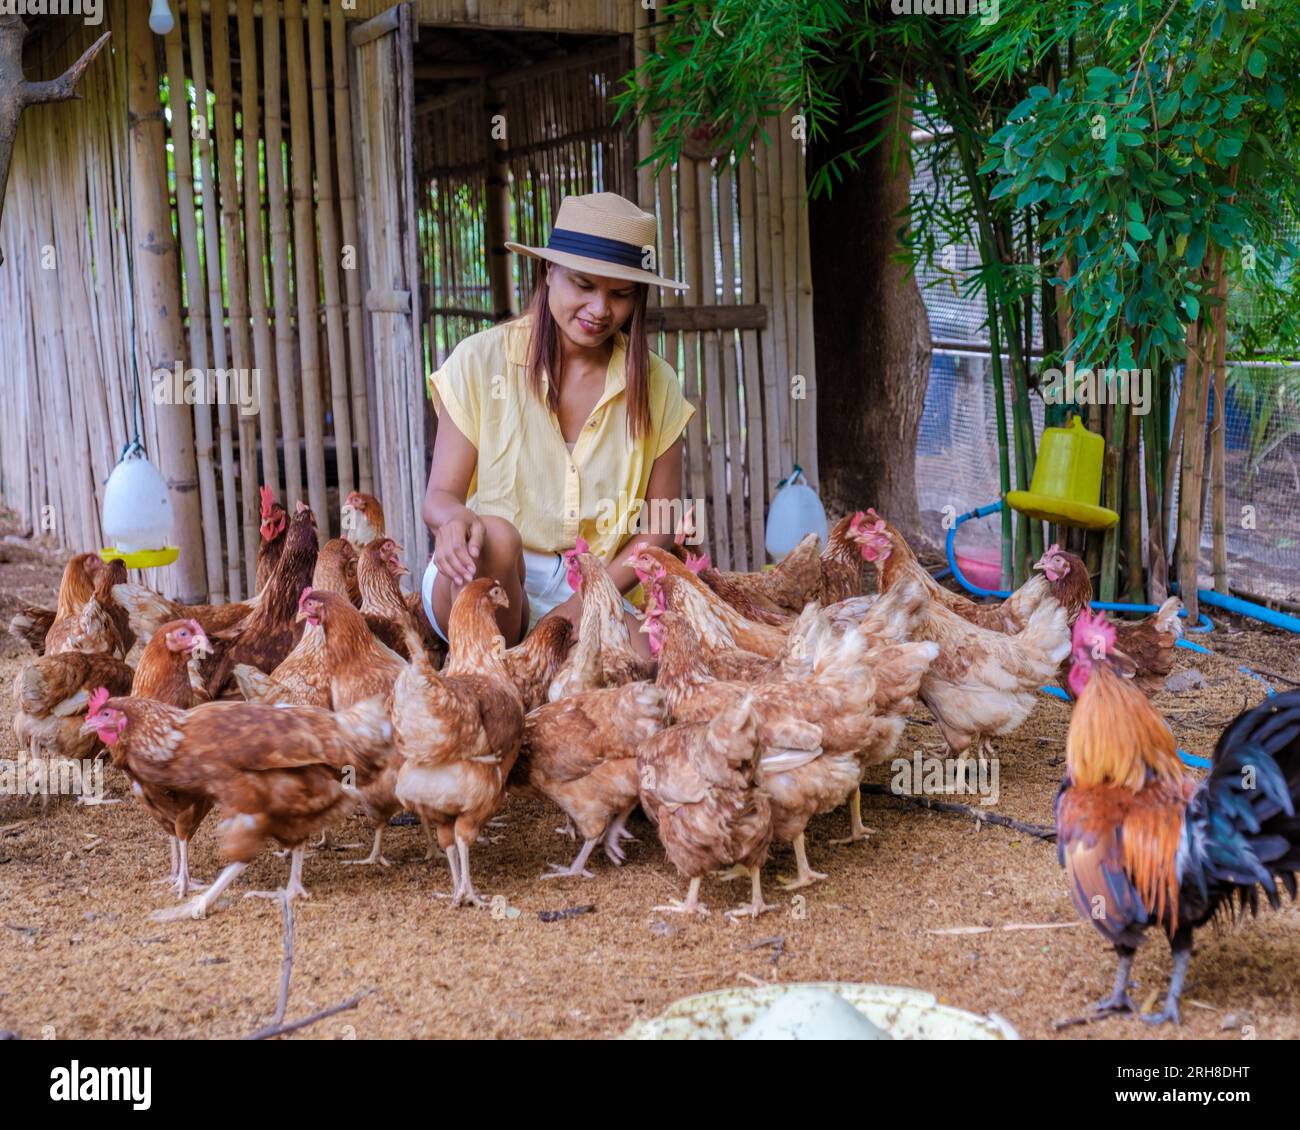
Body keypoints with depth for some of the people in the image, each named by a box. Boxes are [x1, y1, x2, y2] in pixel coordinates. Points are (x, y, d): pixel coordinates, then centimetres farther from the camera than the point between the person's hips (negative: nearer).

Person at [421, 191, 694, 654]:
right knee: (496, 536, -36)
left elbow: (659, 527, 6)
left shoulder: (655, 386, 4)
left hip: (592, 596, 1)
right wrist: (455, 518, -30)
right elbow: (440, 495, -3)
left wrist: (584, 603, -12)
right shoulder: (481, 361, -3)